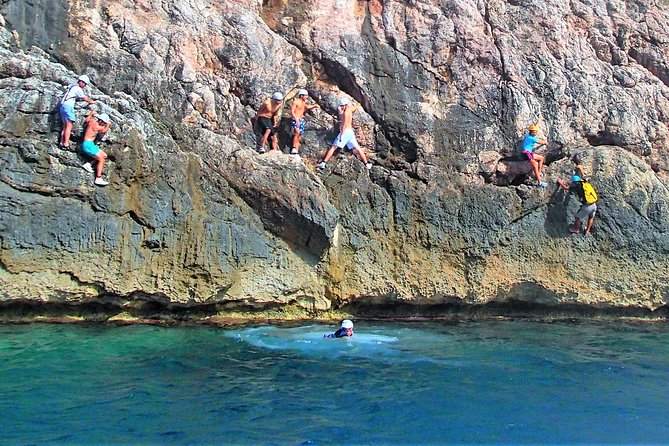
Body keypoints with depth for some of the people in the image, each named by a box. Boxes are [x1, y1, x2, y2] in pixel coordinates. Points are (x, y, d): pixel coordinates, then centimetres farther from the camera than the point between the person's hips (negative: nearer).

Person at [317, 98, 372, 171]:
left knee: (334, 147, -9)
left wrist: (341, 135, -22)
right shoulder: (350, 109, 11)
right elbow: (358, 106, 32)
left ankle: (323, 163, -15)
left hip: (345, 132, -8)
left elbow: (344, 124, -19)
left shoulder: (345, 112, -11)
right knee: (356, 148, 12)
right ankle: (367, 164, 14)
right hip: (350, 132, 8)